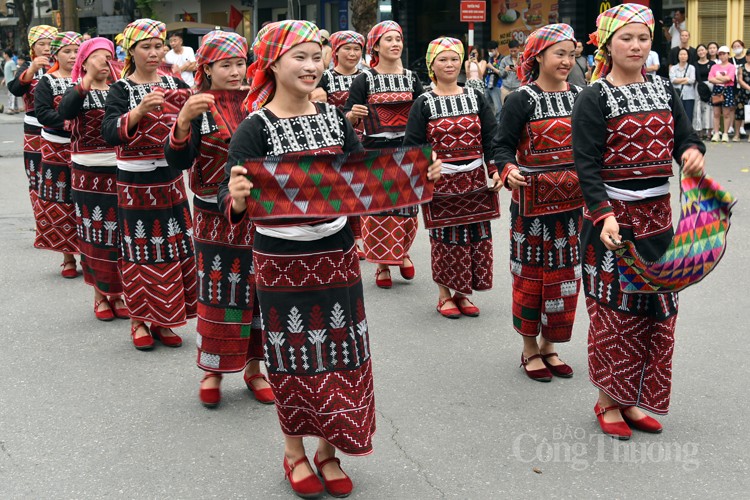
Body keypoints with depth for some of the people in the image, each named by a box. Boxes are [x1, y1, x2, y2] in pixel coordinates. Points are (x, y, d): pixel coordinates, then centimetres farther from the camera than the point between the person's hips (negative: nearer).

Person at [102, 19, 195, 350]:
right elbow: (110, 133, -20)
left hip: (170, 181, 3)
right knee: (140, 251, 2)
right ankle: (140, 321, 17)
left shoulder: (174, 84, 5)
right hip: (135, 184, -3)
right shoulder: (121, 90, -4)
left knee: (173, 247, 6)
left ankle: (163, 321, 19)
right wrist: (140, 110, -33)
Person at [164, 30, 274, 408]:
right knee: (218, 294, 2)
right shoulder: (199, 108, -4)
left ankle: (253, 367, 23)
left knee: (258, 290, 8)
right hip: (216, 219, -3)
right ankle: (213, 371, 18)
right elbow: (177, 161, -16)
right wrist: (184, 120, -34)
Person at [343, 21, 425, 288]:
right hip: (375, 153, -3)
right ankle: (383, 264, 11)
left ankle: (403, 252, 30)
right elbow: (346, 122, -6)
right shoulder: (364, 80, -3)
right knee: (379, 208, -1)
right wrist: (353, 114, -27)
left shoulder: (412, 78, 8)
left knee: (407, 207, 7)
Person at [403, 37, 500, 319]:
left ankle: (463, 293, 20)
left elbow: (490, 137, 7)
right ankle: (444, 295, 16)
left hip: (474, 179, 3)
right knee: (444, 238, 2)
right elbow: (412, 145, -1)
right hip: (441, 180, -3)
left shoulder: (475, 97, 7)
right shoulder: (424, 103, -1)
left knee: (476, 236, 5)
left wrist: (495, 170, -2)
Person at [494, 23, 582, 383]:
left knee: (564, 272, 10)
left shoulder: (579, 97, 6)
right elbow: (503, 146, -11)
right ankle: (530, 349, 20)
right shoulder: (522, 100, -9)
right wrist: (508, 170, -29)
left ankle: (549, 346, 25)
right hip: (532, 201, -5)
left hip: (572, 200, 5)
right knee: (531, 272, 5)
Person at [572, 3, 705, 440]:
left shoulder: (664, 90, 9)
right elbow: (587, 165, -13)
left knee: (657, 308, 10)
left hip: (658, 214, 6)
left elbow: (685, 136, 8)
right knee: (613, 310, 1)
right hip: (613, 217, -6)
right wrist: (605, 216, -25)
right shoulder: (594, 98, -8)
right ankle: (608, 400, 16)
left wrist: (693, 152, -17)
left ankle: (634, 399, 24)